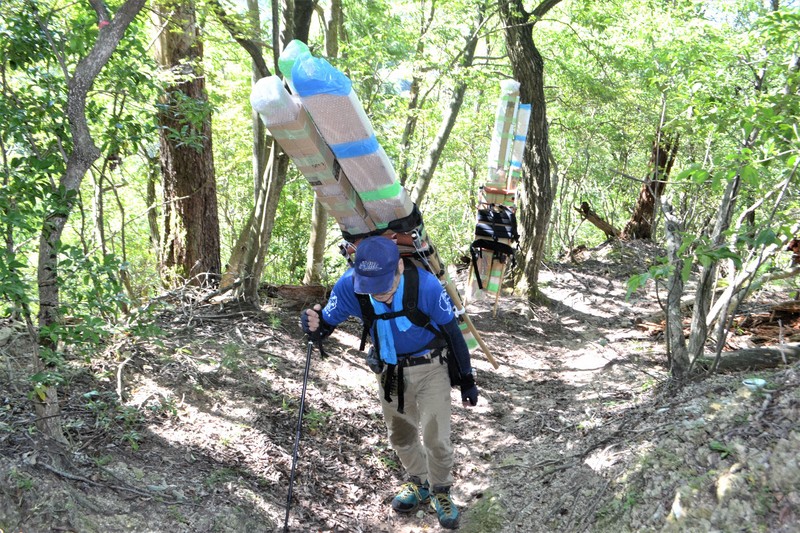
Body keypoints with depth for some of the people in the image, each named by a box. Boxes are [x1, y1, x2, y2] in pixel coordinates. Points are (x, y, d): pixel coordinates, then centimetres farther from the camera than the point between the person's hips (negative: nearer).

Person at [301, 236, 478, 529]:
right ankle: (419, 483, 48)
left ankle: (441, 492, 29)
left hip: (431, 368, -3)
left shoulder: (426, 285, -33)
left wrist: (467, 381, -6)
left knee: (436, 439, -1)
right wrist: (314, 326, -38)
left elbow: (452, 332, -17)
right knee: (400, 435, 20)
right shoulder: (349, 286, -27)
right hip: (389, 370, 4)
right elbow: (327, 324, -11)